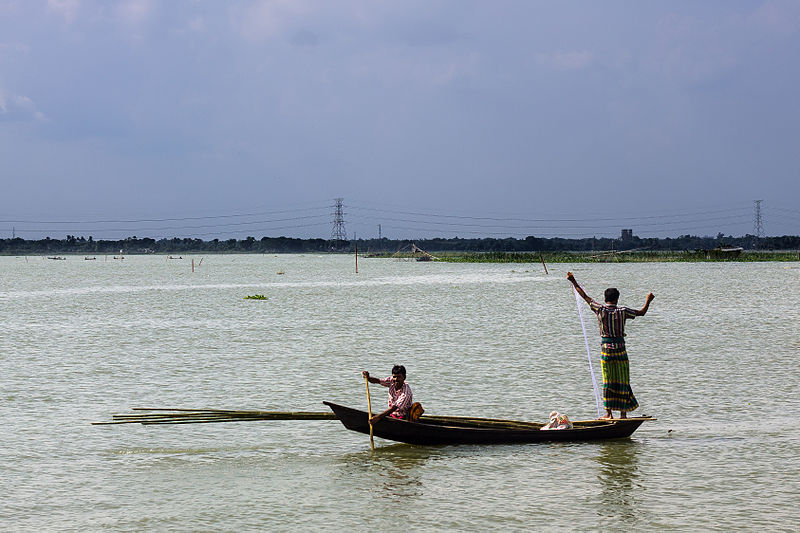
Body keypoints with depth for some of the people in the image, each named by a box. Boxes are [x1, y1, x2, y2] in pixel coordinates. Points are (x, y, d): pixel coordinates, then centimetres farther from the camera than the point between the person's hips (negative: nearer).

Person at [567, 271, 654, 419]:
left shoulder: (601, 309, -5)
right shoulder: (622, 311, -5)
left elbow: (585, 296, 4)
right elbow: (641, 312, 7)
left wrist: (573, 281, 13)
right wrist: (648, 300, 23)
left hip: (606, 348, 0)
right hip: (620, 348, 0)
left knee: (607, 381, 5)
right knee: (622, 381, 6)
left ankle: (609, 413, 3)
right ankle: (623, 413, 7)